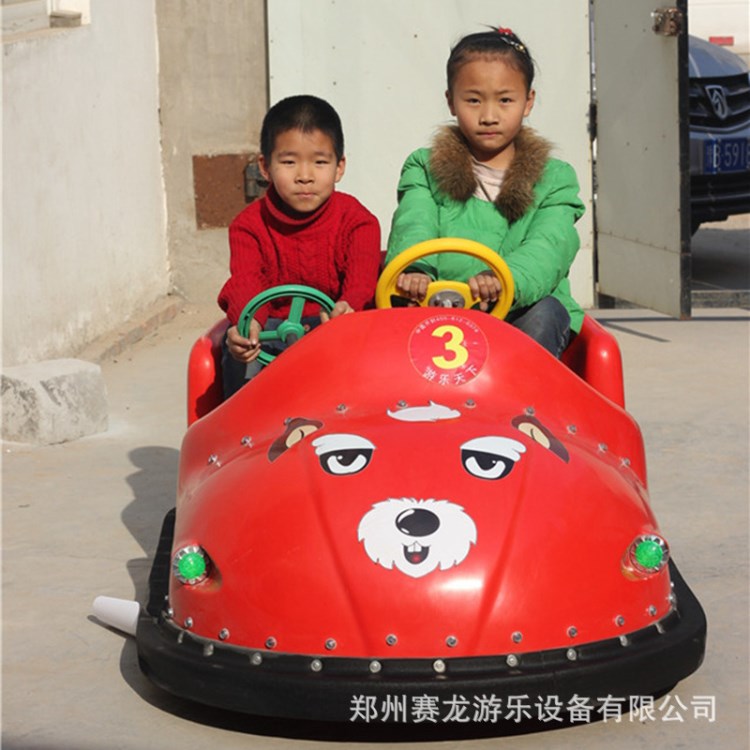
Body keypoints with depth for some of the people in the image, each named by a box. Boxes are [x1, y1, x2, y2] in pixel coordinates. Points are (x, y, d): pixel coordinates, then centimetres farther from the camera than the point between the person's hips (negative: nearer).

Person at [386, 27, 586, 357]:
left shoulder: (554, 179, 10)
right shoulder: (425, 169, 13)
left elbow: (548, 247, -11)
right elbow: (413, 227, -8)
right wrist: (415, 270, -35)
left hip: (520, 314, 1)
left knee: (543, 314, -31)